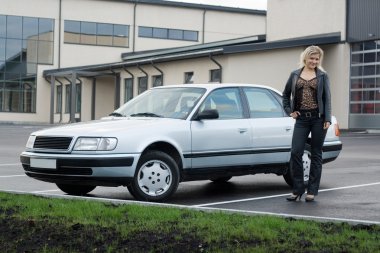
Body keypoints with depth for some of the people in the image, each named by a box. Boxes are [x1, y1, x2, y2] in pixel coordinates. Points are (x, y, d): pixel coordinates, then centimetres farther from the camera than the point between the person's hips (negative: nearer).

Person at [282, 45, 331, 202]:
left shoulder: (322, 76, 5)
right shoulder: (295, 75, 10)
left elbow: (327, 99, 1)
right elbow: (286, 94, 21)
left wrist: (327, 119, -8)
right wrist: (289, 111, 9)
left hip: (318, 118, -1)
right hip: (301, 118, 1)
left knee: (316, 154, 4)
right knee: (295, 153, -7)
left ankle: (312, 191, 11)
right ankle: (297, 190, 4)